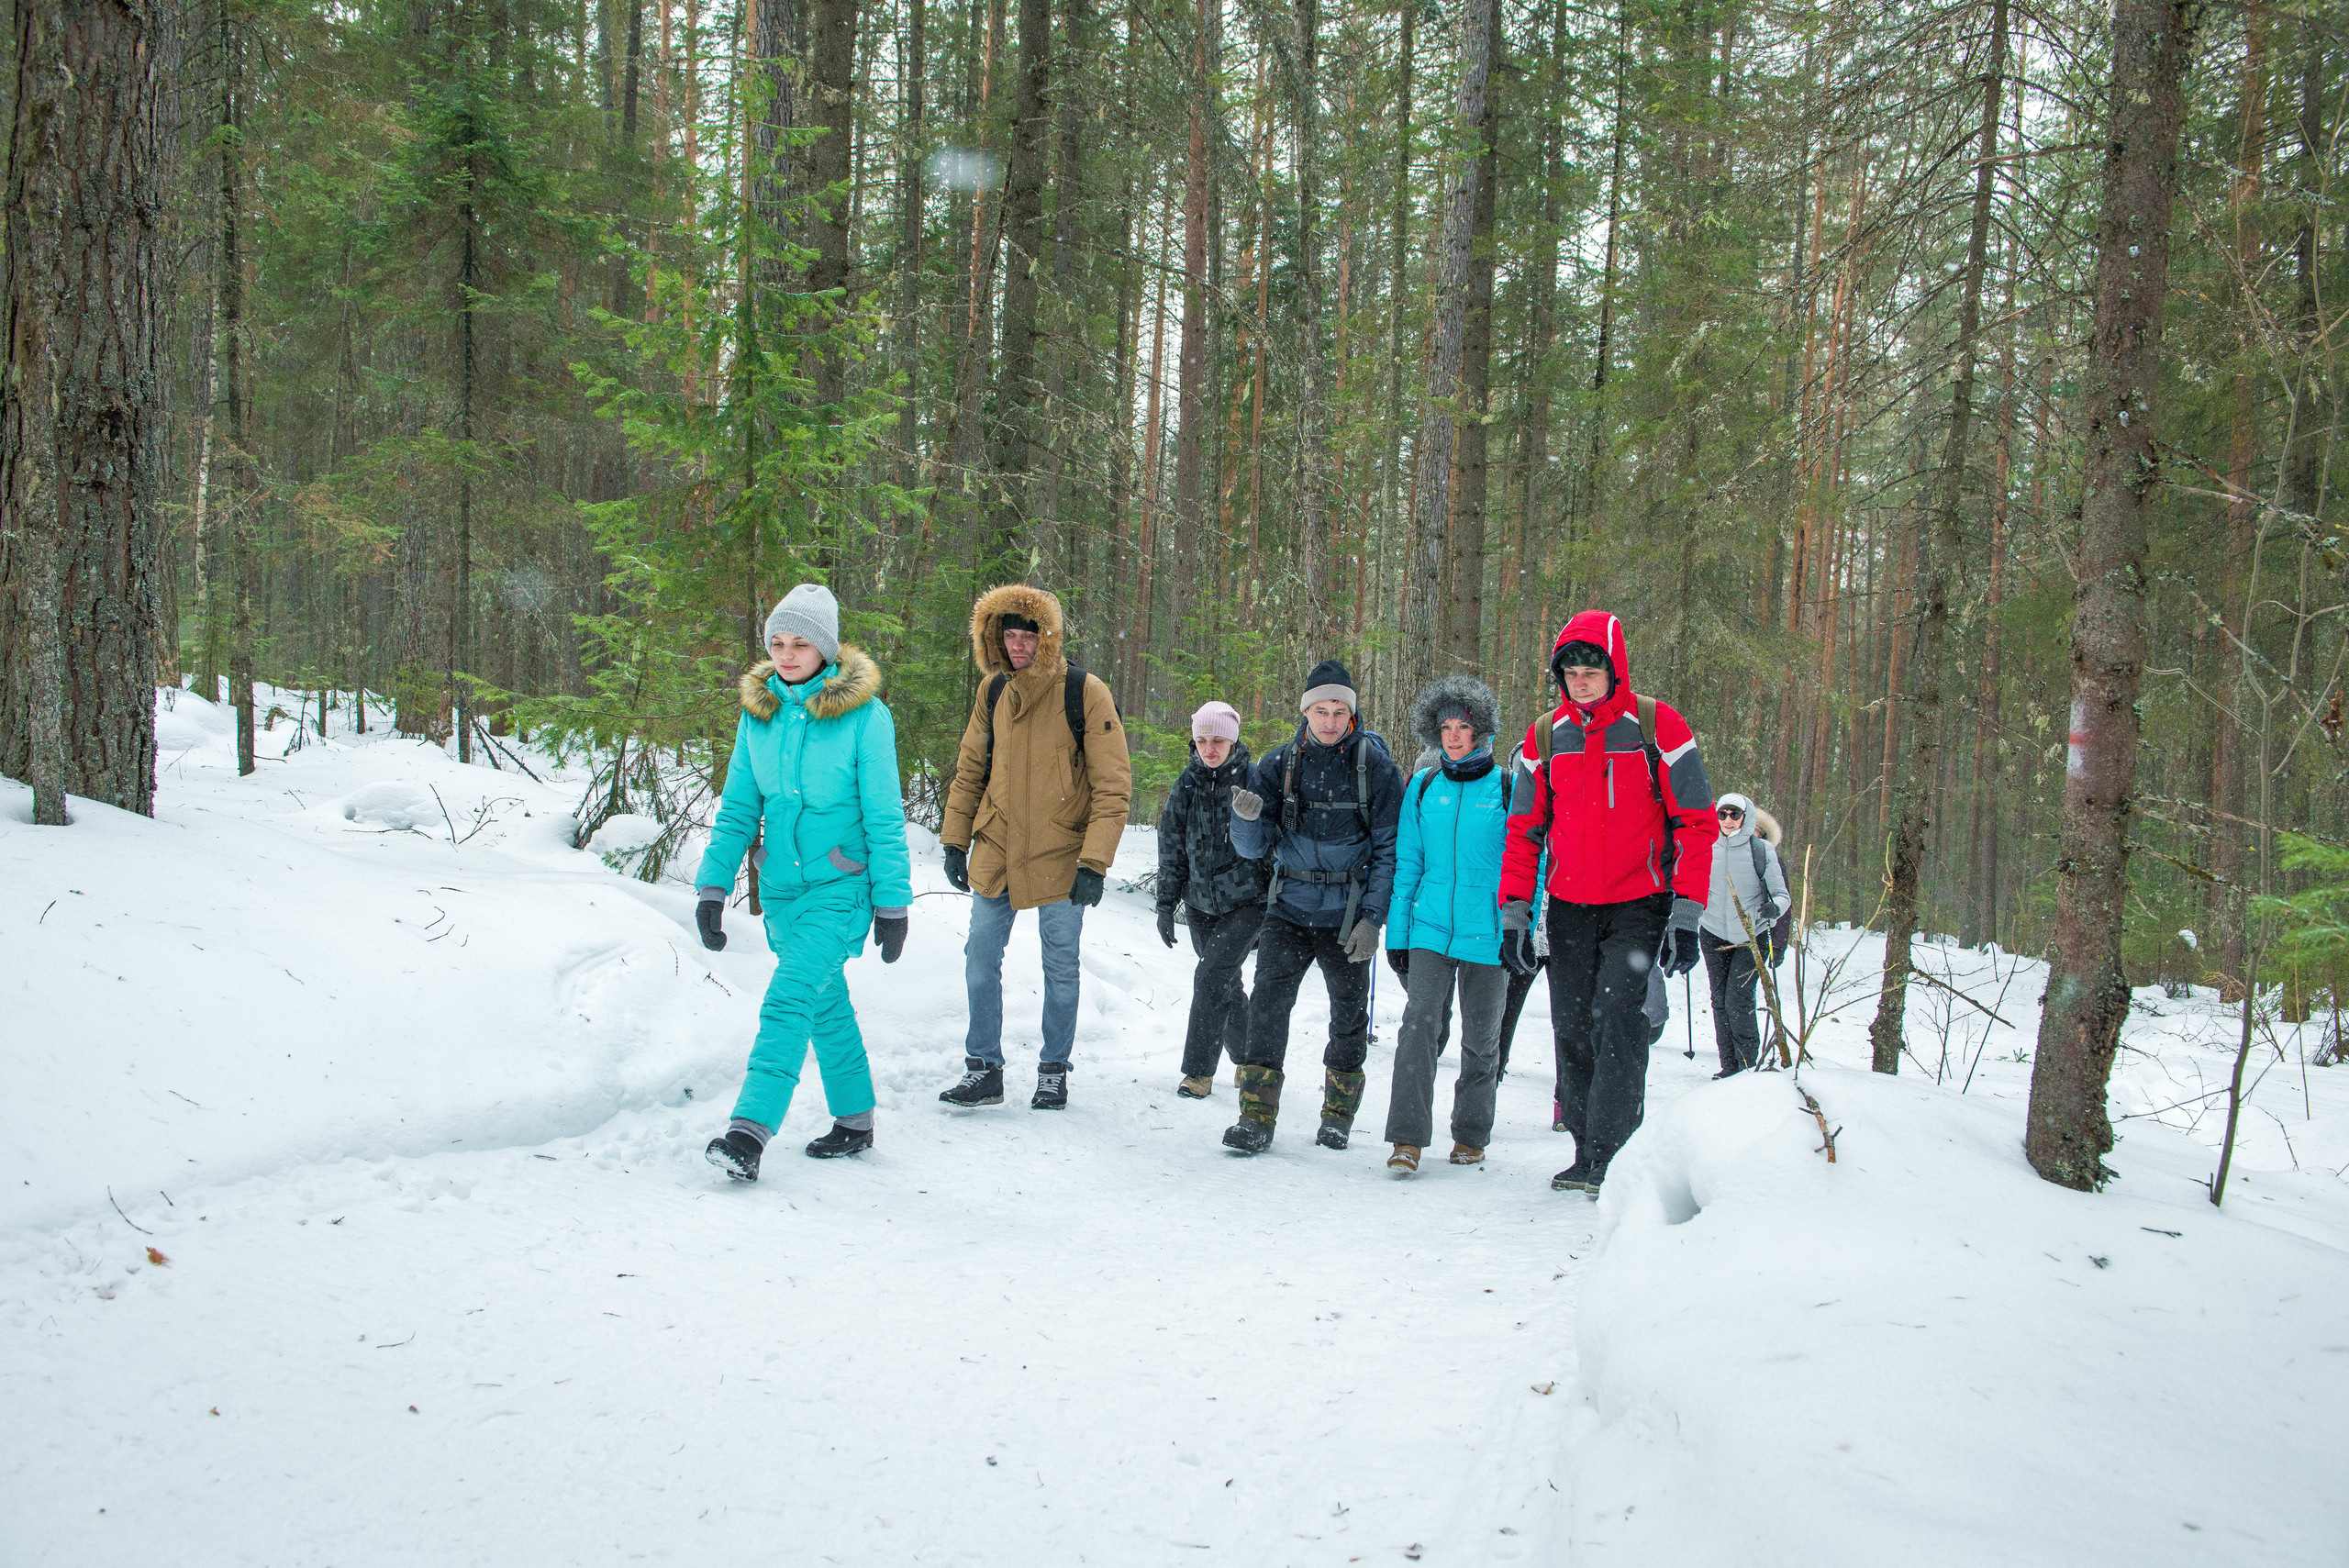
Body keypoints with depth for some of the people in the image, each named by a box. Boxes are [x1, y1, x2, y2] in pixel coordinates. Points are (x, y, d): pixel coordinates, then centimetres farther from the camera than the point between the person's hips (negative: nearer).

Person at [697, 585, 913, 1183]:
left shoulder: (864, 715, -12)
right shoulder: (758, 713, 3)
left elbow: (884, 818, -9)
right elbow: (737, 809, 7)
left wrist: (893, 903, -8)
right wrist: (712, 886, 0)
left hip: (842, 885, -6)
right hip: (782, 886, 6)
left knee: (790, 999, -18)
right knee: (826, 1004, 15)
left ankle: (749, 1133, -22)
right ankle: (855, 1120, 29)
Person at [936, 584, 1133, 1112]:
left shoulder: (1085, 692, -11)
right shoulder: (993, 690, 3)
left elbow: (1113, 785, -12)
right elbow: (970, 770, 14)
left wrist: (1094, 861, -17)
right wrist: (955, 840, 8)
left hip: (1059, 855, -4)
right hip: (996, 851, 4)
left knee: (1060, 966, 6)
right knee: (981, 959, 5)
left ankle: (1054, 1071, 21)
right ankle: (983, 1070, 16)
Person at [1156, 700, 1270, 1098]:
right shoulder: (1187, 783, 3)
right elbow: (1171, 846, 10)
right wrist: (1166, 902, 8)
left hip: (1246, 901, -4)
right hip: (1201, 902, 4)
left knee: (1212, 977, -16)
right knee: (1226, 984, 12)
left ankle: (1199, 1071, -7)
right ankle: (1246, 1058, 33)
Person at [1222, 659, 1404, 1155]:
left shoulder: (1375, 765, -4)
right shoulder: (1280, 763, 2)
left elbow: (1389, 849, -3)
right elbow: (1254, 848, 2)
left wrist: (1371, 917, -12)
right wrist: (1247, 818, -21)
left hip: (1348, 914, -1)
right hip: (1290, 908, 1)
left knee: (1349, 1013, 9)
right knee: (1267, 1000, -12)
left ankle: (1338, 1113, 28)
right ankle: (1257, 1116, -7)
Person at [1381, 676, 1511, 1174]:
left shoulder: (1508, 788, 0)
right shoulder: (1422, 787, 7)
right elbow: (1407, 863, 10)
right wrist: (1396, 933, 7)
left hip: (1488, 932, -1)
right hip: (1430, 927, 1)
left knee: (1481, 1036, 8)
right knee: (1420, 1021, -14)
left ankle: (1471, 1136, 24)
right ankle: (1408, 1138, -12)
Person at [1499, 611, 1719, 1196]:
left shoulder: (1659, 726, -6)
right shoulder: (1544, 737, 4)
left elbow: (1696, 823, -5)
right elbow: (1523, 831, 11)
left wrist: (1686, 916, -12)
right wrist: (1514, 913, 4)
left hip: (1640, 906, -4)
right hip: (1569, 908, 4)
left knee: (1615, 1015, -17)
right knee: (1572, 1027, 3)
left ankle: (1611, 1153, -11)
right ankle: (1585, 1150, 15)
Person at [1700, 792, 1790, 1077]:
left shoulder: (1762, 850, -6)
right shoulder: (1709, 849, 3)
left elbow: (1782, 894, -6)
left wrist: (1774, 907, -26)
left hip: (1752, 937, -3)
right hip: (1714, 935, 4)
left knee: (1738, 1000, -11)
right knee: (1720, 1000, 3)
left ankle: (1748, 1063, 2)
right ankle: (1729, 1064, 12)